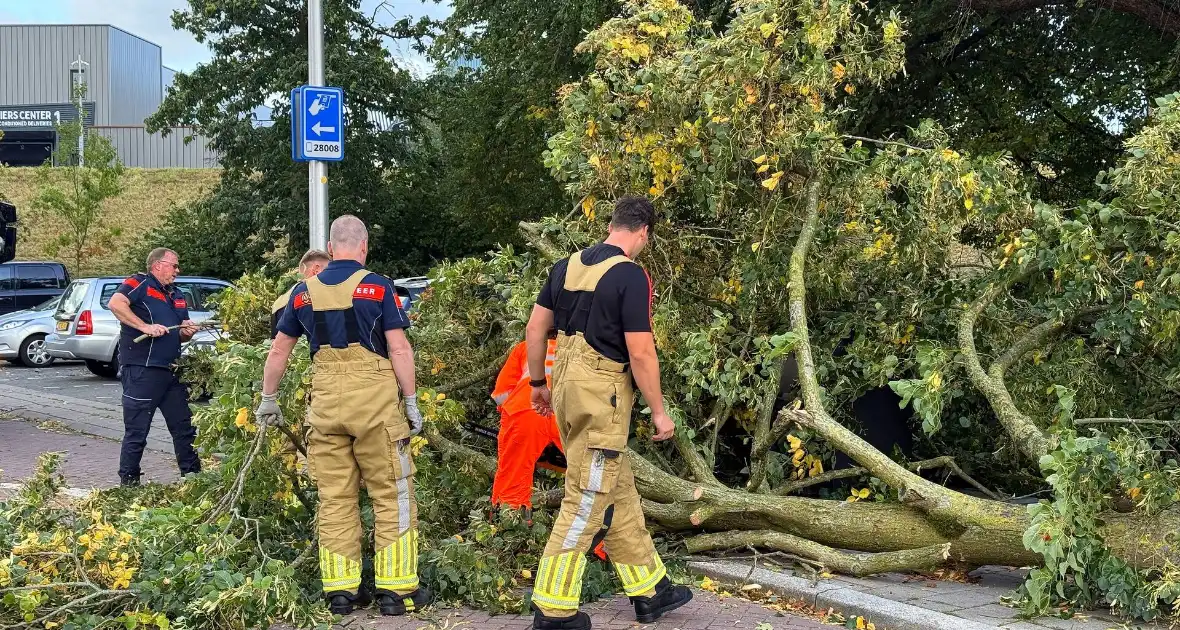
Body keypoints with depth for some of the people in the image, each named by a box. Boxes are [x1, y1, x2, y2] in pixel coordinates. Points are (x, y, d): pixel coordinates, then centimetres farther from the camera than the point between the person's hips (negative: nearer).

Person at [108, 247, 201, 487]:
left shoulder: (177, 295, 21)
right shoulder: (140, 284, -4)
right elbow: (115, 304, -23)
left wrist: (187, 331, 5)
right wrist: (145, 327, -26)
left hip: (171, 371, 8)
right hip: (141, 370, -8)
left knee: (184, 427, 11)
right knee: (137, 431, -1)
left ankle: (193, 476, 20)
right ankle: (128, 481, 8)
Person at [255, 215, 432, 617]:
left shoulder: (304, 291, 9)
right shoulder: (377, 287, -3)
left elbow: (278, 351, 16)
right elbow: (399, 349, -7)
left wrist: (269, 399, 27)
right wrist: (411, 402, 0)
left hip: (325, 402, 4)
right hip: (373, 399, -4)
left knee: (334, 497, 10)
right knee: (391, 494, 4)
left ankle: (340, 589, 13)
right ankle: (397, 589, 4)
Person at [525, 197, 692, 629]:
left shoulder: (567, 266, 9)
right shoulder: (631, 276, -13)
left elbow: (534, 329, 12)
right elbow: (640, 354, -15)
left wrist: (538, 383, 23)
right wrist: (659, 412, -6)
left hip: (569, 386, 8)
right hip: (602, 393, -8)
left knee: (619, 494, 16)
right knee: (587, 502, -1)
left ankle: (649, 589, 26)